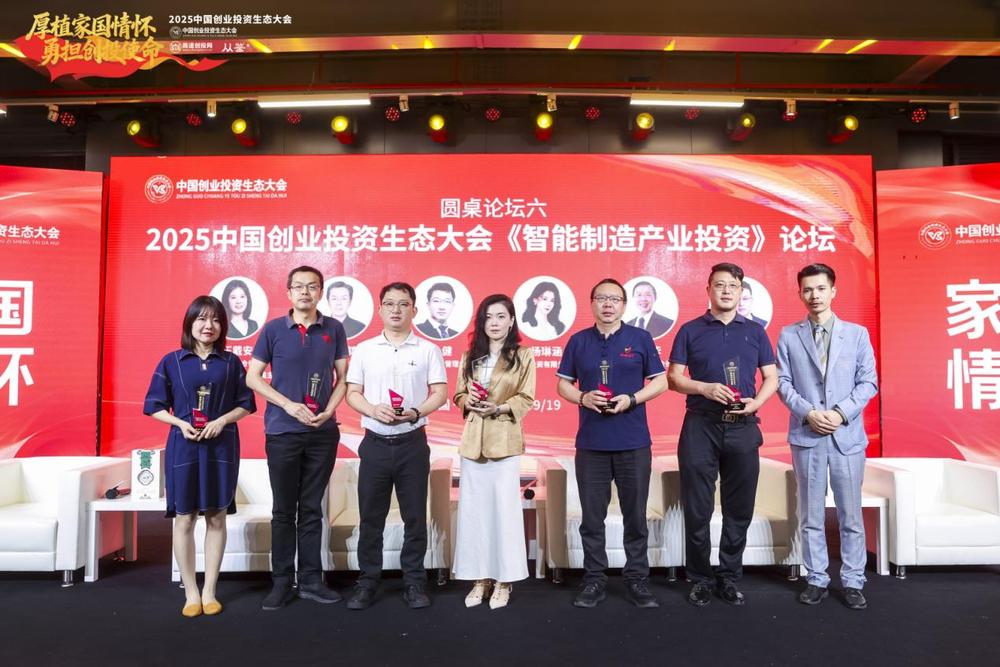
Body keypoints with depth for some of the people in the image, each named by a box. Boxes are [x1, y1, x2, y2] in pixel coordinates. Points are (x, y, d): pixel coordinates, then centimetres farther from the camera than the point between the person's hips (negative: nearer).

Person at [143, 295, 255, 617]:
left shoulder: (231, 363, 4)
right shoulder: (171, 361, 2)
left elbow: (246, 405, 6)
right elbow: (155, 406, 4)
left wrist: (222, 420, -12)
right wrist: (180, 423, -12)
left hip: (221, 447, 1)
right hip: (183, 446, 0)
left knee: (216, 518, 6)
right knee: (184, 518, 3)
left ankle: (210, 591, 17)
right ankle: (191, 592, 15)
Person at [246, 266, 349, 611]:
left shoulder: (333, 329, 4)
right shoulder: (273, 329, 0)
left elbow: (343, 377, 6)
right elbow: (253, 377, 1)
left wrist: (328, 411, -9)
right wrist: (289, 405, -10)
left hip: (323, 432, 1)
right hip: (282, 432, -1)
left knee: (312, 509, 10)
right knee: (283, 510, 7)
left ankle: (311, 579, 19)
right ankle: (281, 582, 18)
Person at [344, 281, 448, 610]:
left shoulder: (428, 350, 2)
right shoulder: (364, 350, 6)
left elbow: (440, 393, -1)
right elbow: (352, 393, 5)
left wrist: (415, 413, -19)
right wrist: (373, 410, -15)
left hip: (412, 443, -1)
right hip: (375, 443, 1)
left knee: (415, 516, 6)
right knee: (370, 516, 8)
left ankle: (414, 581, 19)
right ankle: (367, 581, 21)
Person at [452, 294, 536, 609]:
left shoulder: (523, 356, 0)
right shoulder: (470, 356, 12)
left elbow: (526, 399, -3)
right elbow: (458, 395, 14)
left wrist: (498, 408, -18)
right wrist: (469, 400, -8)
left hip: (505, 440, -4)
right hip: (472, 440, 4)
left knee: (505, 509, 1)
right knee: (473, 509, 7)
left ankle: (503, 580, 13)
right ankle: (480, 577, 18)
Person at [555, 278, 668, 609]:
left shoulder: (640, 338, 3)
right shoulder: (578, 341, 7)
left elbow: (660, 382, 3)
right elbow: (563, 384, 9)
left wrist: (631, 400, -13)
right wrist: (583, 397, -11)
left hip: (634, 442, -1)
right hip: (590, 442, 1)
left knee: (635, 515, 7)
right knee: (592, 516, 7)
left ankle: (637, 580, 20)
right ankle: (594, 580, 20)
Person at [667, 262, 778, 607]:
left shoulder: (755, 331, 11)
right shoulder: (690, 330, 5)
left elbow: (771, 377, 11)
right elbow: (673, 378, 2)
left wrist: (757, 401, -8)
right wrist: (705, 388, -15)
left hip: (743, 428, 2)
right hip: (700, 426, -2)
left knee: (739, 508, 8)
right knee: (697, 508, 3)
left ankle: (729, 577, 22)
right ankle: (701, 578, 17)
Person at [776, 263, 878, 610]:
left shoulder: (857, 334, 6)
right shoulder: (788, 335, 5)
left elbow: (868, 382, 2)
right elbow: (782, 382, 2)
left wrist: (841, 413, -11)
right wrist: (808, 413, -12)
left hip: (847, 435, 0)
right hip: (806, 437, 0)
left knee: (851, 515, 6)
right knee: (811, 516, 7)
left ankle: (853, 582, 18)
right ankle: (816, 580, 18)